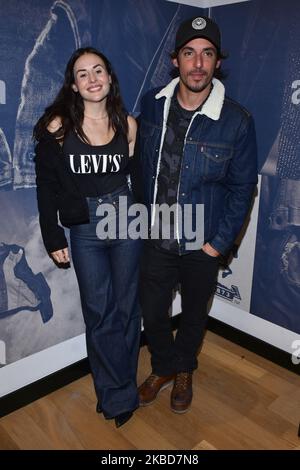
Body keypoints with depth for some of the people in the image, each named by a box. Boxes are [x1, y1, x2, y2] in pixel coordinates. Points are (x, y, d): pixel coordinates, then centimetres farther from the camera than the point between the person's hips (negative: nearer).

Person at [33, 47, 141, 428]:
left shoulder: (127, 124, 1)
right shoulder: (58, 126, -5)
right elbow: (46, 186, -3)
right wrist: (54, 239, -3)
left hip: (126, 224, 2)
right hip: (85, 230, -1)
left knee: (126, 308, 11)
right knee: (99, 313, 7)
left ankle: (115, 390, 33)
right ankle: (121, 394, 30)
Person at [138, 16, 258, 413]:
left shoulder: (237, 121, -14)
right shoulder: (152, 105, -5)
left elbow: (242, 186, -7)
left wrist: (220, 242, -9)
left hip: (203, 244, -2)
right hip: (156, 238, 2)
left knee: (194, 313, 19)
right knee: (152, 313, 14)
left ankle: (184, 371, 48)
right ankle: (163, 368, 44)